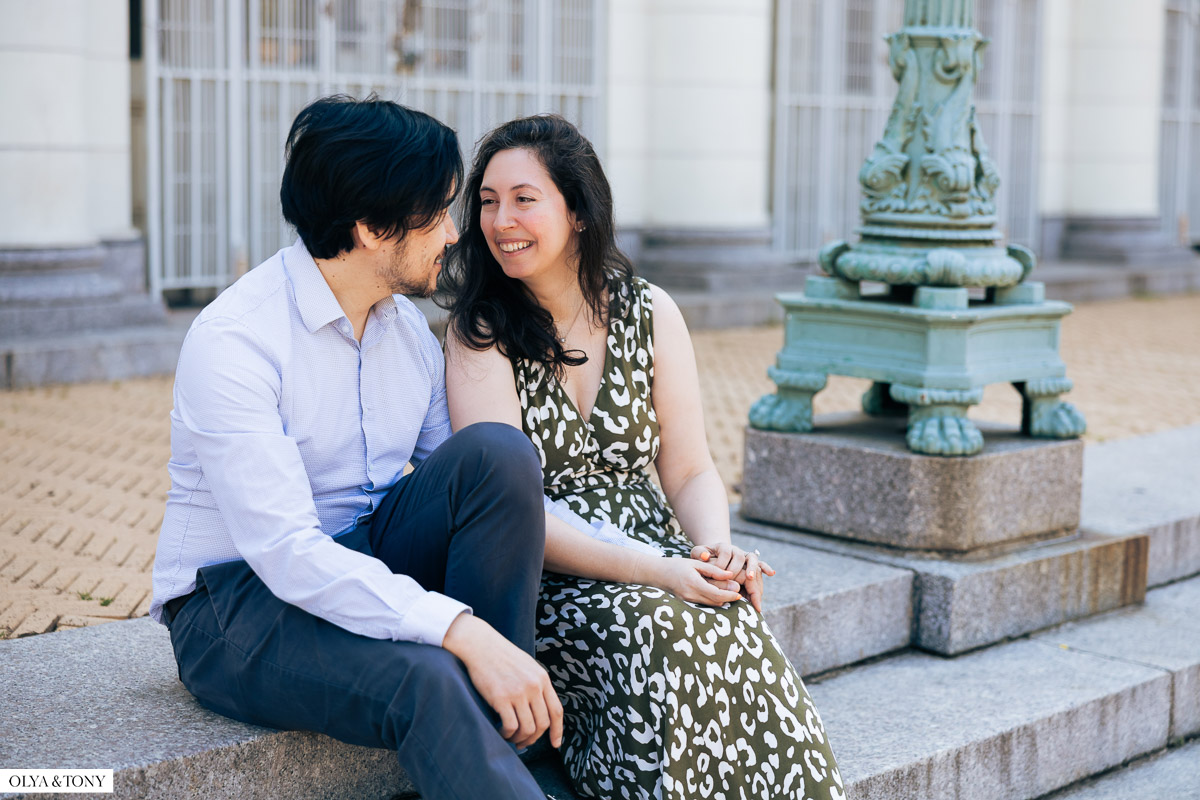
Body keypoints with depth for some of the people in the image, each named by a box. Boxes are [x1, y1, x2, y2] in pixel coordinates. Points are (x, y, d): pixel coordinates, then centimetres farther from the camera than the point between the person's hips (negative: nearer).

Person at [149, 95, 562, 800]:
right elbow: (285, 552, -27)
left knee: (498, 450, -20)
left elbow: (470, 491, 5)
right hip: (239, 602, -7)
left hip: (365, 568, 7)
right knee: (425, 682, -37)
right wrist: (463, 631, -36)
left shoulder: (409, 325, 5)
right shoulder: (233, 340, -19)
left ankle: (504, 738, -15)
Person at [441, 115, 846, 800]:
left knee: (738, 632, -29)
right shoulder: (480, 332, -4)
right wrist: (653, 571, -23)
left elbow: (690, 469, 9)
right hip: (543, 583, -3)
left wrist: (716, 549, -14)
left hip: (657, 558, 3)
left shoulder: (650, 314, 7)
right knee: (658, 634, -33)